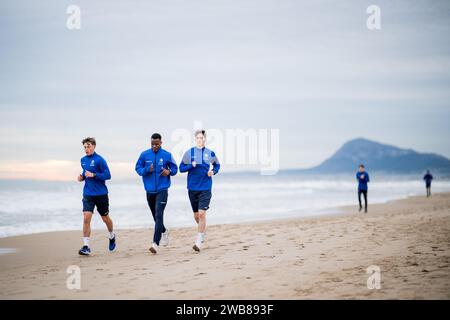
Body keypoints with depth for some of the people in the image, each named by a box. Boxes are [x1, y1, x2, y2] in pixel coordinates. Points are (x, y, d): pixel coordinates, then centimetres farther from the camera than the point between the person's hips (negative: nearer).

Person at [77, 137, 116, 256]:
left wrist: (93, 175, -23)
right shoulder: (83, 160, 7)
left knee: (105, 218, 12)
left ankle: (112, 236, 41)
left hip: (101, 194, -4)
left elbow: (107, 175, -14)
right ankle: (86, 246, -10)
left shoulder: (99, 160, -12)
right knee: (86, 218, -11)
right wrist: (82, 177, 2)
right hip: (88, 194, 4)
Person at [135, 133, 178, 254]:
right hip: (150, 190, 3)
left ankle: (156, 243, -19)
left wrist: (169, 171, -13)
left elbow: (175, 168, 9)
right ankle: (164, 231, 44)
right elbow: (138, 168, 6)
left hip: (162, 190, -3)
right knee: (156, 216, 14)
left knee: (158, 215, -15)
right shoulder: (144, 155, 2)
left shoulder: (167, 155, -1)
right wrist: (147, 170, -15)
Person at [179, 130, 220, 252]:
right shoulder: (189, 153, 2)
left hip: (205, 188, -2)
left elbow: (217, 165, 18)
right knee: (196, 215, 11)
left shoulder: (210, 153, 2)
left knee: (202, 213, -14)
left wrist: (213, 171, -3)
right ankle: (203, 229, 40)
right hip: (192, 187, 2)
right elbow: (181, 168, 5)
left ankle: (199, 241, -9)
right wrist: (191, 166, -13)